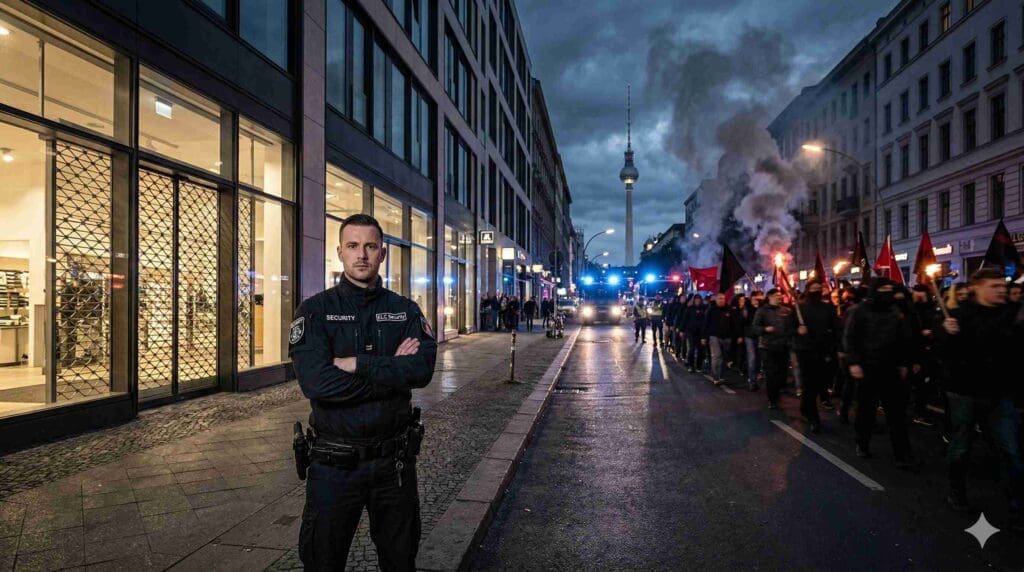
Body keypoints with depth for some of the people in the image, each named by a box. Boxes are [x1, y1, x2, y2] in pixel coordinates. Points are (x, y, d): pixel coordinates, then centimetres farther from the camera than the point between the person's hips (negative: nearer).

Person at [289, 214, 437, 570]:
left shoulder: (405, 310, 1)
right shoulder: (315, 311, -6)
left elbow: (422, 369, -16)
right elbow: (316, 382, -21)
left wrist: (357, 364, -20)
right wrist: (392, 369, -16)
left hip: (395, 458, 2)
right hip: (335, 461, -2)